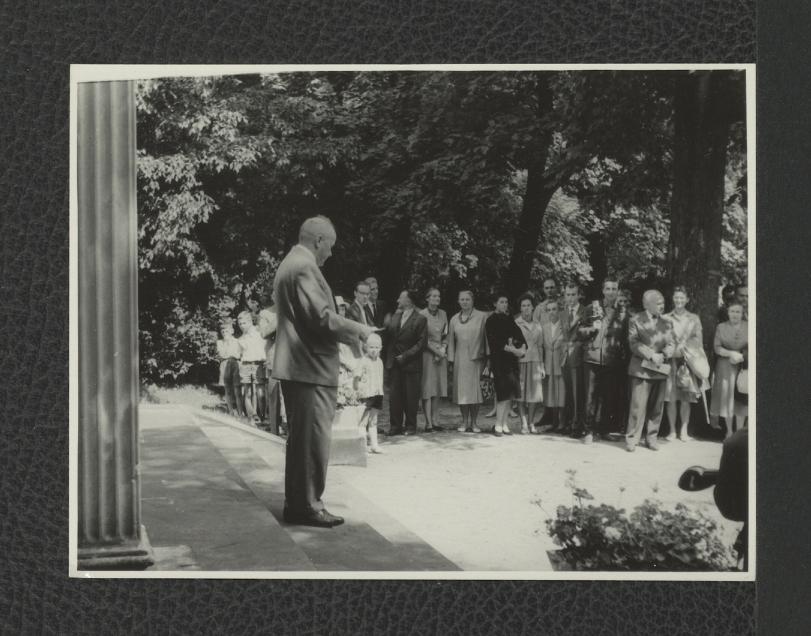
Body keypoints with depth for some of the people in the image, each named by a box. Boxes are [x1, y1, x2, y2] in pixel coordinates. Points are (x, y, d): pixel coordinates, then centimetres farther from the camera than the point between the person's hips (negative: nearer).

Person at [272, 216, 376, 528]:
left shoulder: (290, 264, 17)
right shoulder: (304, 267, -15)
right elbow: (322, 317, -22)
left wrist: (349, 332, 20)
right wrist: (358, 330, -8)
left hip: (295, 366, 11)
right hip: (311, 367, -11)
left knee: (300, 437, 16)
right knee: (315, 438, -5)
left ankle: (296, 503, 22)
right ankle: (308, 505, 0)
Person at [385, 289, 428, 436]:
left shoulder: (420, 319, -5)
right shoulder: (395, 316, 14)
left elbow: (421, 343, -9)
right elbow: (389, 335, 11)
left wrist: (405, 355, -11)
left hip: (411, 364, -5)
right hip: (394, 363, 5)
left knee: (410, 397, 0)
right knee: (394, 396, 3)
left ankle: (410, 426, 10)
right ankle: (395, 426, 9)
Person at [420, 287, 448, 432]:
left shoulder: (443, 314, 11)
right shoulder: (422, 315, -6)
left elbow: (446, 335, 14)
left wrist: (443, 349, -2)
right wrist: (436, 351, -9)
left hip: (441, 354, 5)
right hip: (427, 354, -5)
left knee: (438, 388, 4)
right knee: (427, 388, -6)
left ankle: (434, 420, 8)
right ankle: (428, 422, -6)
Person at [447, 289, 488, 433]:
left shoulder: (481, 317, 0)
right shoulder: (454, 320, 10)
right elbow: (451, 341, 12)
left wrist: (487, 357, -4)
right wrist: (451, 361, 6)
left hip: (476, 358, -3)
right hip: (460, 359, 3)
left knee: (475, 390, -2)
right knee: (461, 390, 3)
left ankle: (473, 422, 6)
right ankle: (464, 422, 11)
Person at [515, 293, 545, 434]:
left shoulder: (538, 327, 11)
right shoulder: (515, 324, -1)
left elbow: (540, 347, 14)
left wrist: (542, 366, 10)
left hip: (534, 362, 3)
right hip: (520, 361, -3)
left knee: (534, 394, 2)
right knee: (521, 394, -5)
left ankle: (531, 423, 10)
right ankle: (524, 424, -4)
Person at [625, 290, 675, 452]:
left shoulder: (666, 323, 14)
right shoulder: (636, 321, 3)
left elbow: (670, 345, 8)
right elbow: (634, 344, -6)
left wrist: (663, 356, -12)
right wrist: (651, 355, -17)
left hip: (660, 369, 4)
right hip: (641, 369, -4)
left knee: (657, 406, 6)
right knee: (638, 405, -7)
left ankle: (652, 437, 16)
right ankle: (632, 439, -2)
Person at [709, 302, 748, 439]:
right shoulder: (721, 327, 4)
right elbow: (717, 347, -2)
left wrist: (741, 356, -14)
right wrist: (731, 353, -17)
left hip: (743, 366, 0)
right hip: (725, 367, 0)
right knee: (726, 396, -1)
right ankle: (729, 431, 7)